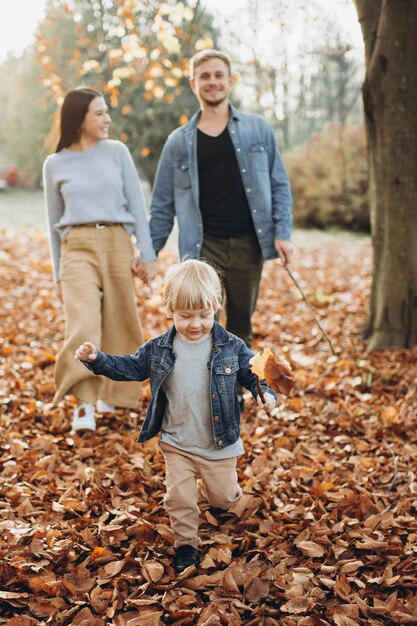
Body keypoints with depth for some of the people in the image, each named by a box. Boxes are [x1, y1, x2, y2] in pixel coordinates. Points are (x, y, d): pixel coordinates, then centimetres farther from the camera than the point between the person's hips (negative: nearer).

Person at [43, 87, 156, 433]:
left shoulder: (117, 151, 7)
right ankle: (84, 403, -16)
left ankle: (111, 393, 25)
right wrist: (57, 274, 14)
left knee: (119, 324, 6)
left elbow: (137, 204, 6)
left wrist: (147, 252, 0)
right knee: (84, 321, -19)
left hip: (118, 243, 1)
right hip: (77, 247, -1)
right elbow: (55, 222, 14)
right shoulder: (55, 164, 8)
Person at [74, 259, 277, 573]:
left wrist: (265, 393, -21)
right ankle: (187, 543, 26)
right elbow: (130, 367, 4)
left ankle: (228, 494, 52)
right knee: (180, 497, 2)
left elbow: (251, 374, -1)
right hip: (177, 444, 1)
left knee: (223, 497, 15)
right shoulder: (158, 349, -7)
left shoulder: (231, 347, -10)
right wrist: (97, 359, -9)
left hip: (220, 443, 0)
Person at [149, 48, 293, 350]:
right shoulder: (179, 141, 6)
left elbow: (279, 184, 5)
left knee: (241, 329, 11)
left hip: (248, 245, 1)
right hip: (203, 248, -1)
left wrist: (282, 233, -5)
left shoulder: (258, 129, 6)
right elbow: (163, 204, 9)